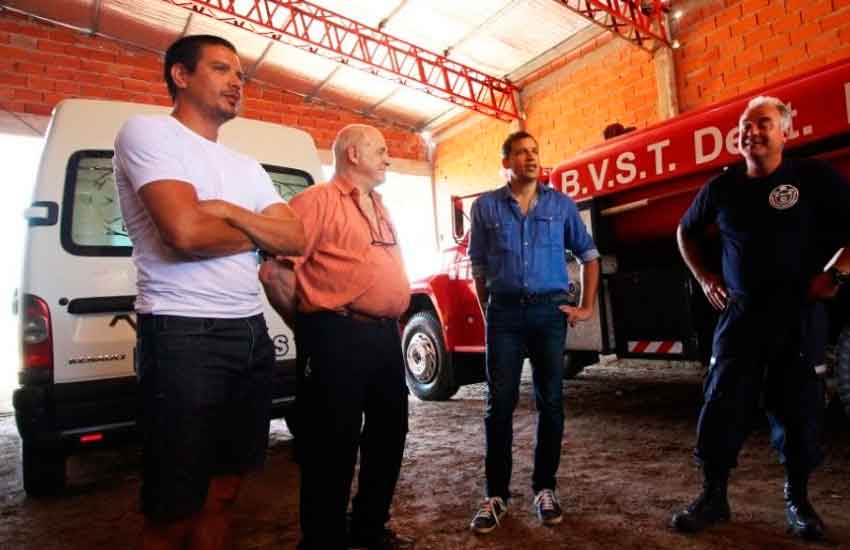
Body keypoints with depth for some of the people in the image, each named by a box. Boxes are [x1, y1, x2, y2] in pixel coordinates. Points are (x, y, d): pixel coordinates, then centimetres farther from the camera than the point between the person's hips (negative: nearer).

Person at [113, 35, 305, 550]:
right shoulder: (148, 132, -3)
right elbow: (186, 232, -19)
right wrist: (258, 232, -1)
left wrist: (227, 211, -7)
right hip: (183, 334, -7)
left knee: (223, 491, 17)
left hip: (252, 333, 7)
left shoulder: (248, 167, 18)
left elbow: (298, 239, 7)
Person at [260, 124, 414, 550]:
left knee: (388, 437, 18)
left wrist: (390, 323, 16)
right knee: (333, 448, 2)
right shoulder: (317, 201, -8)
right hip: (338, 338, -9)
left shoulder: (381, 210, 20)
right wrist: (311, 327, -5)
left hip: (386, 337, 9)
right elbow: (274, 270, -14)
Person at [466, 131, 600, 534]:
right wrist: (488, 312, 7)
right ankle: (496, 494, 10)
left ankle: (544, 488, 21)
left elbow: (588, 254, 13)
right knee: (500, 403, 0)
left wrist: (586, 307, 7)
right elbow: (479, 266, 11)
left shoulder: (561, 204, 7)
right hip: (504, 311, -1)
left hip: (550, 310, 1)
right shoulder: (485, 206, 5)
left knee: (550, 402, 6)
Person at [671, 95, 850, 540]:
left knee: (797, 406, 7)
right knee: (723, 403, 0)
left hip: (798, 314, -1)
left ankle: (798, 500, 25)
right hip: (740, 312, 2)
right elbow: (686, 231, 18)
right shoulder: (722, 186, 5)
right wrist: (704, 277, 8)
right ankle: (713, 496, 11)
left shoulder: (814, 177, -2)